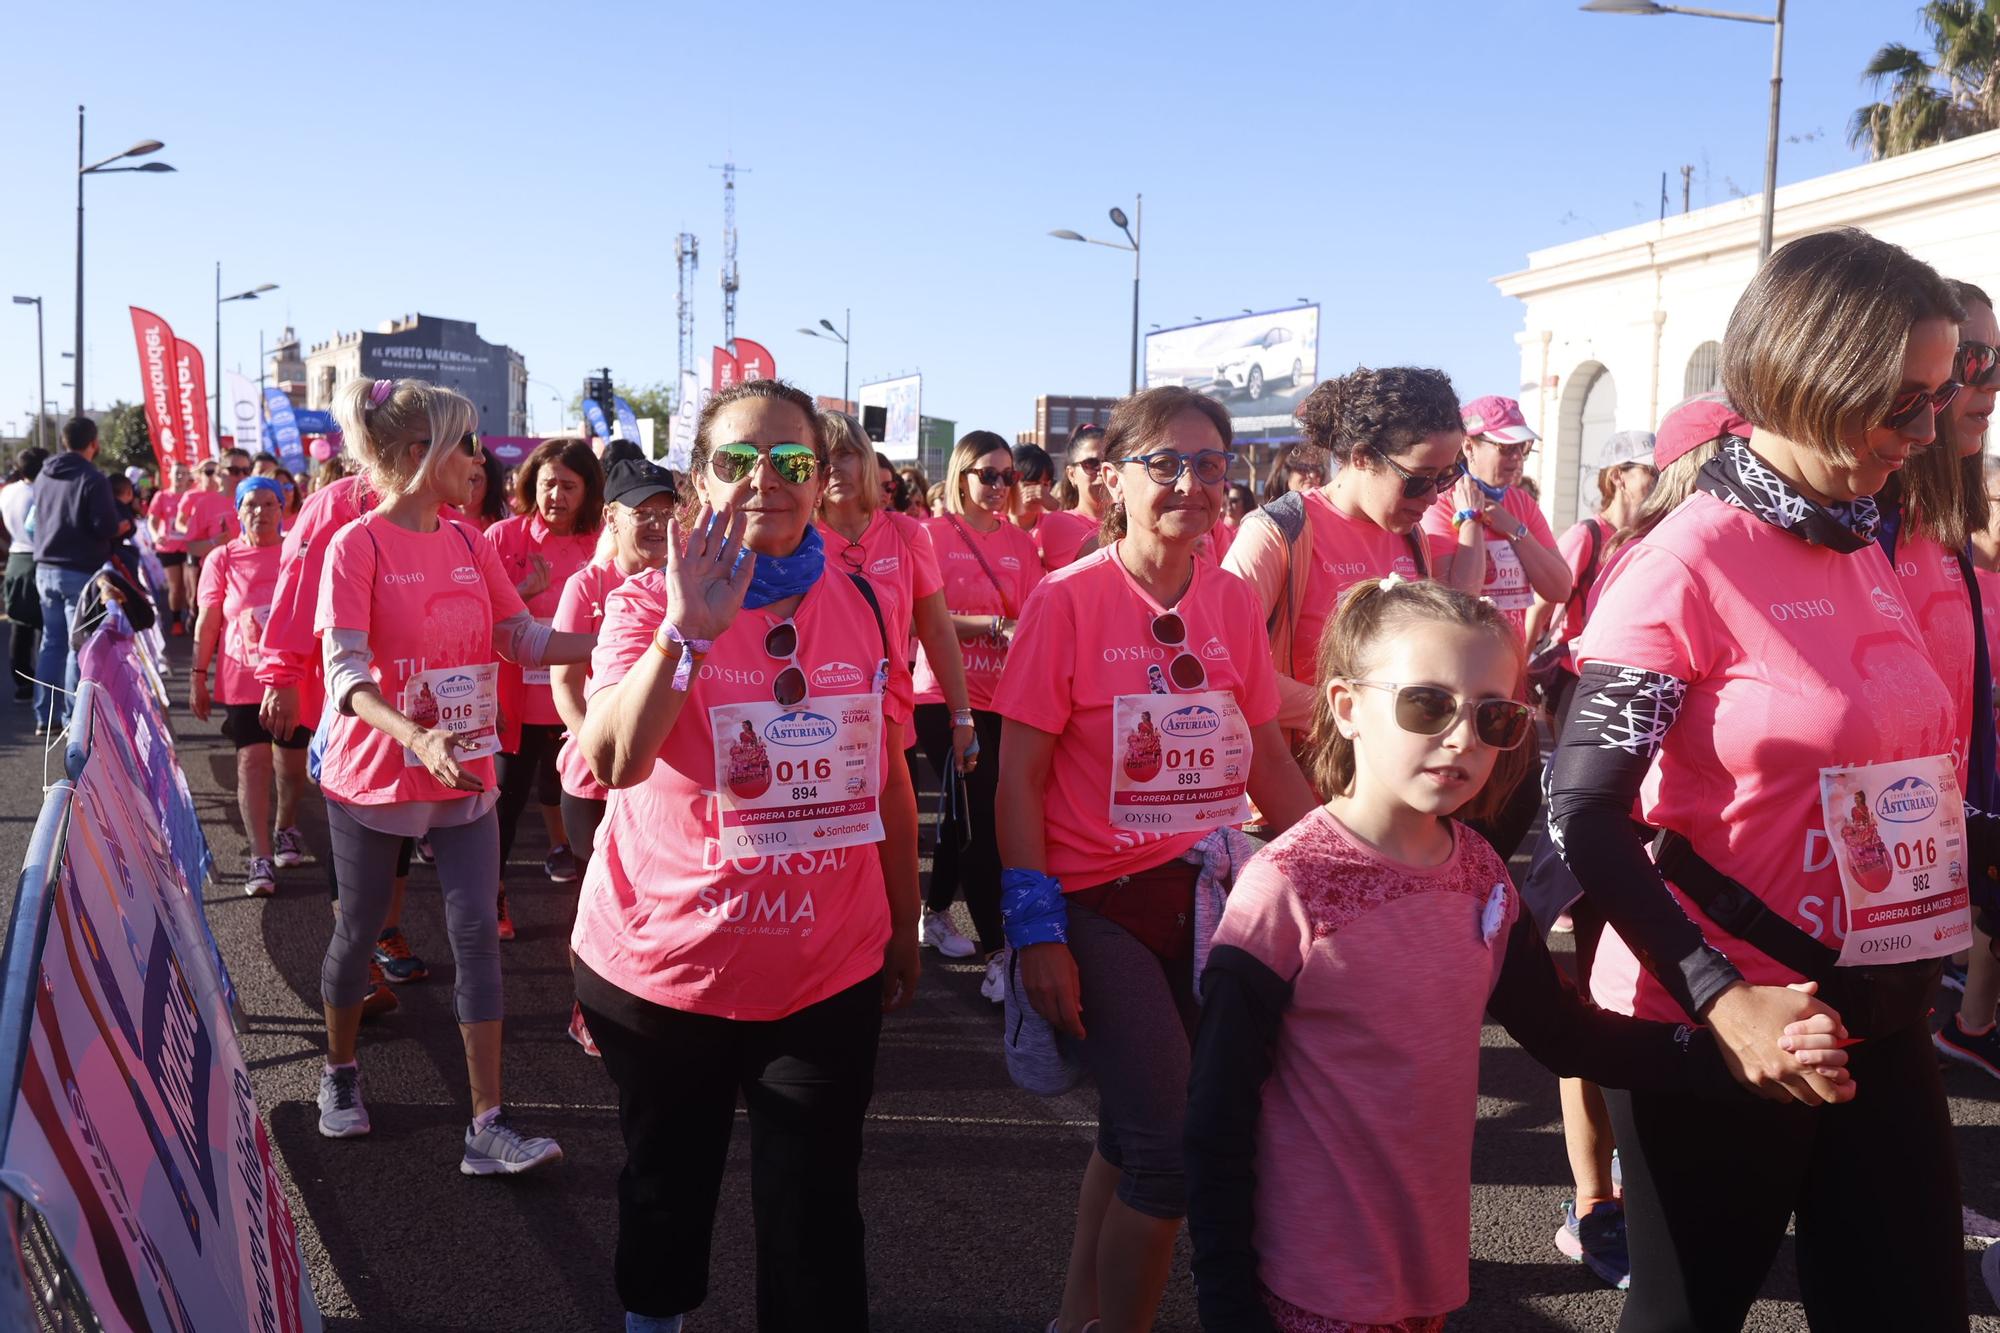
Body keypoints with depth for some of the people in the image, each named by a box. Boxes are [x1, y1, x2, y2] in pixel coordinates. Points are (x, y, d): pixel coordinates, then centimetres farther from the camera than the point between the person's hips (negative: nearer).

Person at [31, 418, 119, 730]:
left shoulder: (44, 476, 10)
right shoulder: (92, 478, -13)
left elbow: (38, 519, 17)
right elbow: (108, 526, -17)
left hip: (46, 568, 7)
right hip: (81, 571, -7)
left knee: (52, 643, 13)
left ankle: (46, 715, 15)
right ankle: (73, 717, -1)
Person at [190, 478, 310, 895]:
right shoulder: (223, 559, 0)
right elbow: (208, 622, 2)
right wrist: (198, 676, -1)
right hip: (243, 678, -1)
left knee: (291, 759, 11)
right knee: (253, 761, -10)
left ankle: (286, 828, 38)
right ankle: (261, 858, -9)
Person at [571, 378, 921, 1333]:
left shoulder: (862, 601, 0)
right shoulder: (649, 602, -8)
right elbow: (614, 761, -27)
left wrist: (905, 929, 15)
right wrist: (688, 631, -39)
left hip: (829, 971, 1)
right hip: (666, 963, -1)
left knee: (815, 1217, 5)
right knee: (668, 1184, 19)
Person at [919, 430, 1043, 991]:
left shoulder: (1021, 543, 8)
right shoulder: (932, 535, -3)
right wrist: (994, 625, -18)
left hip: (999, 696, 5)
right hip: (944, 692, -5)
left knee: (966, 812, 16)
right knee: (982, 819, -9)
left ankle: (937, 912, 36)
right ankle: (996, 954, -6)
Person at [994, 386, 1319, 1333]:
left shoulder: (1233, 603, 3)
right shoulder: (1067, 600, -11)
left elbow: (1267, 762, 11)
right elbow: (1019, 778, -10)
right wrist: (1038, 933, -15)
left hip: (1212, 897, 5)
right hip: (1103, 904, -5)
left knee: (1136, 1131, 16)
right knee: (1171, 1150, -8)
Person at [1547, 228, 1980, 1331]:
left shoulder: (1865, 556, 8)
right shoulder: (1688, 561, -15)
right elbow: (1585, 816, -18)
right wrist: (1721, 997, -25)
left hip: (1881, 1020, 7)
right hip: (1720, 1030, -7)